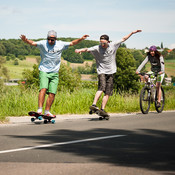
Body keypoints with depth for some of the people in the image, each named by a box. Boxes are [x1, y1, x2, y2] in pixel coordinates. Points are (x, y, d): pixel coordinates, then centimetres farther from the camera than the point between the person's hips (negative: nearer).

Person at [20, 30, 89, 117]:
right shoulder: (43, 43, -4)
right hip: (44, 71, -3)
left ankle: (47, 112, 9)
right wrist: (25, 40, -32)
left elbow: (72, 43, 14)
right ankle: (39, 110, -24)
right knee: (43, 89, -21)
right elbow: (32, 43, -14)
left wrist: (81, 39, 6)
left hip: (54, 73, 3)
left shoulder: (60, 44, 4)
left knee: (52, 93, -3)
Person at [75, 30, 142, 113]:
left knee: (107, 93, 0)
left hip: (110, 72, 4)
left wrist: (132, 33, 16)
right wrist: (80, 50, -40)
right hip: (102, 72, -4)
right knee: (102, 87, -26)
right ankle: (93, 104, -34)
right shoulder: (97, 48, -7)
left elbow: (123, 39, 13)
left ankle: (102, 109, 2)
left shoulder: (113, 45, 3)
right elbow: (87, 49, -20)